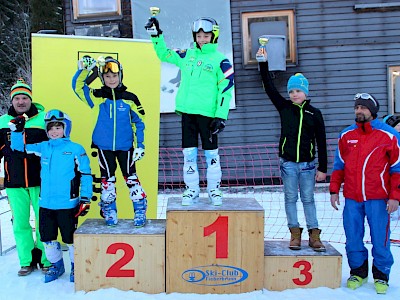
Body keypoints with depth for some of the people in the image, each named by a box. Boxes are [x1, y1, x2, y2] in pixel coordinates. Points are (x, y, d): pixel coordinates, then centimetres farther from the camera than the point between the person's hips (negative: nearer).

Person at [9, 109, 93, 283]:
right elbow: (18, 147, 18)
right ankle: (56, 265, 35)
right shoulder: (43, 148, 8)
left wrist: (85, 199, -8)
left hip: (67, 204, -5)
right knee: (47, 237, 14)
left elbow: (86, 174, -5)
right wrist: (17, 130, 2)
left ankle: (76, 266, 26)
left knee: (70, 238, 4)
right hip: (45, 203, 5)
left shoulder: (76, 149, -6)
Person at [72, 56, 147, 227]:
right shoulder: (98, 96, 2)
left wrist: (140, 145, 0)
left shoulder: (130, 98, 0)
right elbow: (77, 87, -5)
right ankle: (109, 213, 23)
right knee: (107, 181, 9)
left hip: (125, 146, -1)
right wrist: (83, 69, -19)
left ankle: (140, 212, 12)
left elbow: (138, 122, 4)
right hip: (104, 146, 1)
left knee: (131, 179, 0)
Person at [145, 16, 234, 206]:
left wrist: (221, 116, -12)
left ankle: (214, 190, 17)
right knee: (189, 153, 6)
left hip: (208, 114, -4)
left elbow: (226, 91, -5)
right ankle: (192, 190, 16)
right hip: (187, 112, 4)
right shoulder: (187, 55, 12)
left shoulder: (220, 61, -1)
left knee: (211, 153, 4)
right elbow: (164, 54, 24)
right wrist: (156, 35, 11)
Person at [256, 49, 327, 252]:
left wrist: (323, 168, -1)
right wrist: (263, 64, -15)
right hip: (288, 163, 1)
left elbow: (321, 142, 1)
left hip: (307, 164, -1)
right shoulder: (284, 107, 3)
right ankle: (295, 233, 16)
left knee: (308, 199, 6)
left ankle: (314, 235, 13)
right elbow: (269, 88, -7)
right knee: (290, 198, 6)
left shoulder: (314, 113, 1)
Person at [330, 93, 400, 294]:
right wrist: (334, 190, 8)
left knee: (380, 239, 4)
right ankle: (358, 271, 28)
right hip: (352, 198, 3)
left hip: (377, 199, -3)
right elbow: (339, 165, 14)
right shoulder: (346, 135, 8)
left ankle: (381, 275, 23)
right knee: (353, 239, 9)